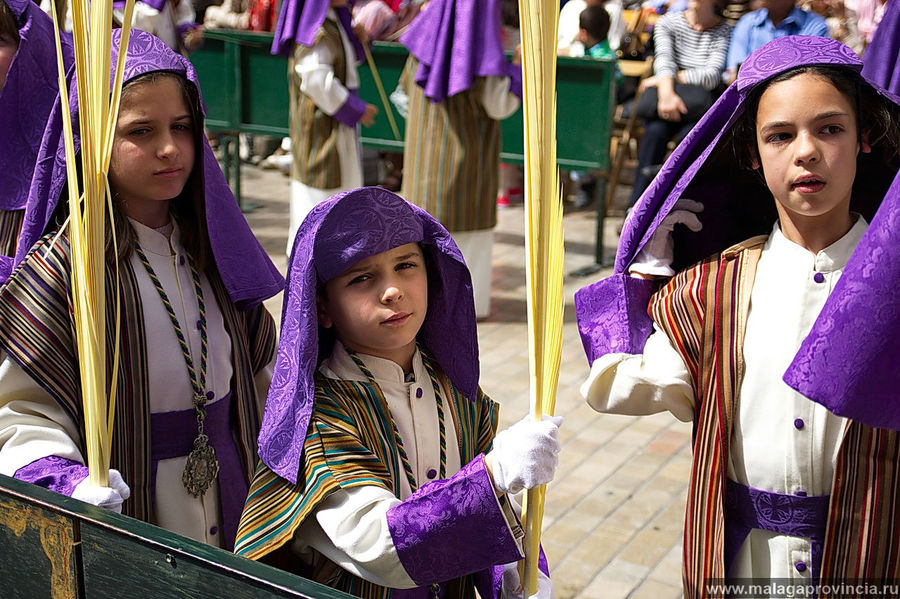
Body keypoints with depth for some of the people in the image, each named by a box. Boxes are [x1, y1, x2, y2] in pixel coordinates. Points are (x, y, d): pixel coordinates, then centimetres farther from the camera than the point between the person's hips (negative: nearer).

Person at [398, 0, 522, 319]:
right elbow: (498, 106, -14)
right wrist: (522, 69, -1)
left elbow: (408, 84, 10)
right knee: (469, 222, 7)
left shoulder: (429, 32, -3)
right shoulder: (486, 47, -17)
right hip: (468, 149, -4)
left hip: (427, 147, 4)